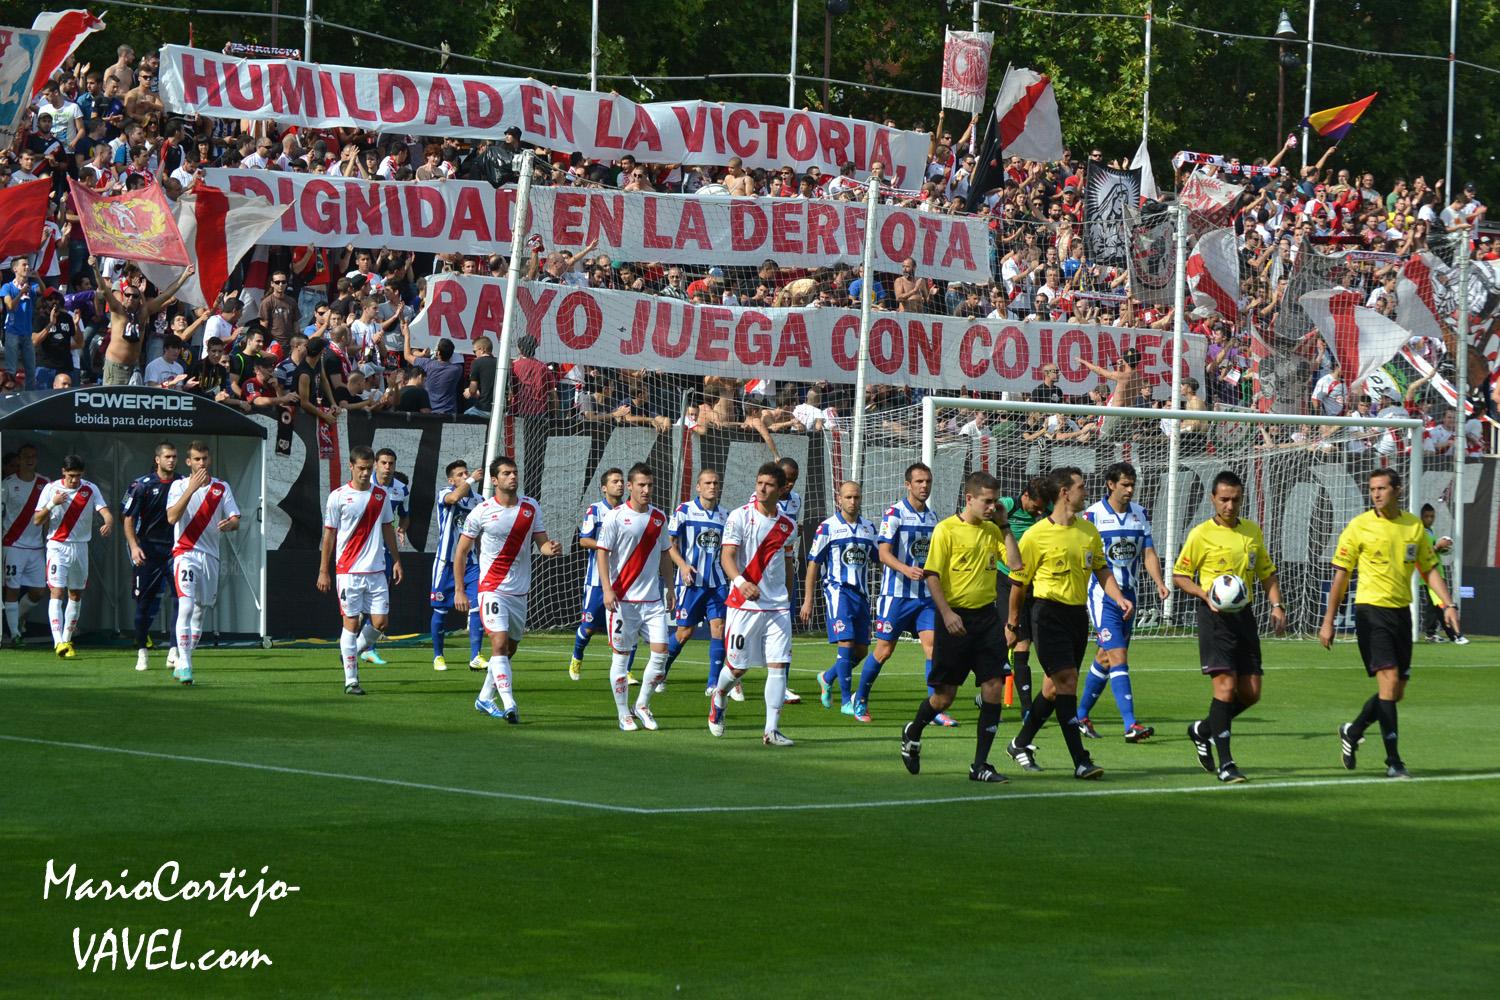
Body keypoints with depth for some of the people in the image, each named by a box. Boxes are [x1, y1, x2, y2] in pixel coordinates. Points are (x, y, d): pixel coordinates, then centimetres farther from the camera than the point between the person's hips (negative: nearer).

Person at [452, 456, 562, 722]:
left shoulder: (531, 507, 3)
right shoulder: (481, 512, -8)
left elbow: (542, 543, 6)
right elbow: (461, 552, -1)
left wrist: (551, 548, -19)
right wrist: (459, 591, -4)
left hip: (520, 590, 5)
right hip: (492, 588, -5)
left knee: (510, 648, 13)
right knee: (499, 643, -18)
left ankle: (485, 698, 29)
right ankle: (509, 705, -24)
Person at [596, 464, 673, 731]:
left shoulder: (659, 517, 10)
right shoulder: (616, 517, -6)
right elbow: (601, 553, -8)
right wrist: (607, 589, -17)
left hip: (652, 599, 4)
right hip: (623, 598, -4)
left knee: (661, 652, -4)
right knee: (622, 656, 1)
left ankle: (642, 705, 13)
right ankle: (623, 714, 10)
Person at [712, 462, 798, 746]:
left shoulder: (787, 525, 7)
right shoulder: (740, 517, -7)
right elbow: (727, 556, -16)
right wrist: (740, 581, -35)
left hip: (777, 606, 3)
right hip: (743, 605, -3)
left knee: (778, 666, -8)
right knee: (737, 667, 3)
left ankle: (772, 730, -5)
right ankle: (719, 699, 36)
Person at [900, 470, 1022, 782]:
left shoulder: (992, 531, 10)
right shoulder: (946, 529, -7)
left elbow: (1015, 563, -1)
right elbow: (932, 575, -10)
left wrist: (1004, 526, 0)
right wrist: (946, 613, -19)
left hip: (987, 616, 5)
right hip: (956, 619, -5)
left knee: (994, 688, -6)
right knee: (944, 695, 2)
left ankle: (980, 765, -1)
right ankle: (913, 733, 33)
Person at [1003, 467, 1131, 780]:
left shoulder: (1088, 531, 10)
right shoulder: (1036, 535, -8)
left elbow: (1101, 569, 16)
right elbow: (1018, 581, 0)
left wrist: (1119, 598, -2)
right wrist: (1013, 623, 6)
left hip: (1078, 614, 7)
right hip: (1048, 613, -7)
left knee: (1055, 686, 12)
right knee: (1066, 681, -15)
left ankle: (1021, 744, 31)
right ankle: (1081, 762, -18)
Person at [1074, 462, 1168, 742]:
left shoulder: (1140, 514, 8)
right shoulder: (1093, 515, -8)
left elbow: (1148, 553, 5)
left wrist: (1159, 583, -11)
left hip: (1128, 594, 6)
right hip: (1102, 594, -6)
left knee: (1105, 658, 13)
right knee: (1118, 656, -15)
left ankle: (1081, 716, 27)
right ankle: (1130, 725, -21)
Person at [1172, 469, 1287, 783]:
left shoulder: (1252, 531, 11)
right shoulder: (1201, 534, -4)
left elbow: (1267, 573, 21)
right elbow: (1179, 576, -1)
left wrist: (1277, 606, 6)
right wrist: (1206, 596, -17)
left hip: (1244, 615, 6)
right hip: (1215, 616, -6)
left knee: (1251, 692, 4)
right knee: (1226, 684, -15)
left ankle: (1203, 730, 28)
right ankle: (1225, 764, -12)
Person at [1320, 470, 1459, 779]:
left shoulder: (1414, 526, 6)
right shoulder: (1359, 526, -5)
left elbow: (1429, 569, 14)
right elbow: (1341, 576, -3)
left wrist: (1448, 605, 1)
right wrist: (1328, 622, -5)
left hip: (1401, 612, 5)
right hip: (1371, 611, -5)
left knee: (1396, 692, 8)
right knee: (1389, 681, -15)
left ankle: (1352, 732, 32)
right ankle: (1393, 762, -11)